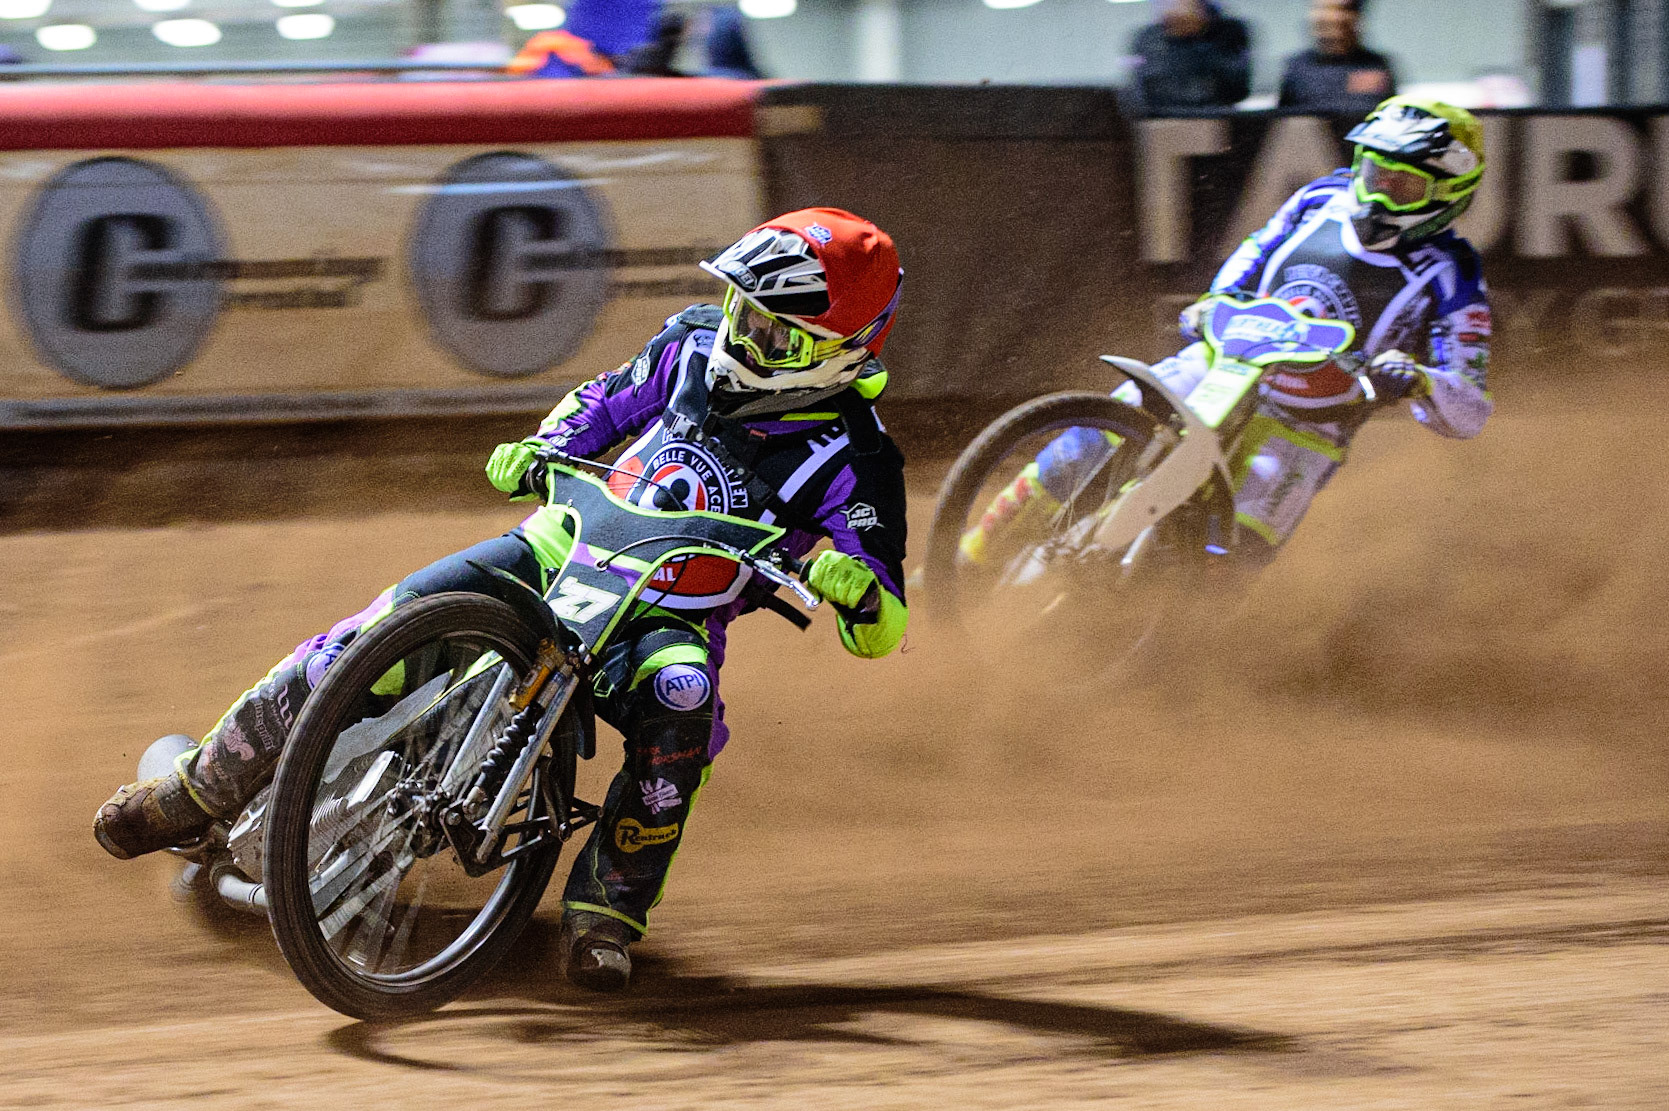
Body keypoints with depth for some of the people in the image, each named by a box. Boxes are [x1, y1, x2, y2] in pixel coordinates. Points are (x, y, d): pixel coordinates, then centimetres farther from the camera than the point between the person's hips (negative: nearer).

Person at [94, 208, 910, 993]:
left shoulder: (850, 458, -12)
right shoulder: (697, 346, 2)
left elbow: (882, 630, -15)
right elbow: (604, 402, 21)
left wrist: (853, 583, -38)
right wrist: (537, 452, 1)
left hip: (670, 617, -4)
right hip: (563, 543, 4)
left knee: (680, 695, -40)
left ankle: (607, 910, -27)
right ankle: (203, 787, -2)